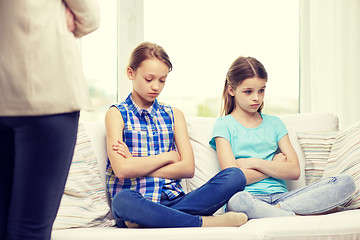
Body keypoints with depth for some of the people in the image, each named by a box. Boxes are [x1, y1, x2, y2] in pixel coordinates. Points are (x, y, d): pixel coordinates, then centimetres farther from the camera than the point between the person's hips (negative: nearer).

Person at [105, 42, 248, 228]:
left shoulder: (174, 115, 19)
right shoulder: (117, 114, 6)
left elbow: (188, 168, 4)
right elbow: (122, 169, -11)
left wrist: (138, 166, -5)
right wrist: (168, 156, -1)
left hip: (173, 200, 5)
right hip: (138, 203, -4)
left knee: (234, 176, -19)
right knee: (123, 200, -41)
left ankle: (145, 220, -30)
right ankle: (205, 223, -29)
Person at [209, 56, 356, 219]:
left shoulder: (274, 123, 21)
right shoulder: (224, 125, 7)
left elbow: (294, 171, 8)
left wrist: (254, 163, -3)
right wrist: (275, 166, 4)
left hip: (280, 196, 5)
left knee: (346, 183, -16)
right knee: (237, 200, -45)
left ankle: (277, 209, -25)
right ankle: (298, 217, -25)